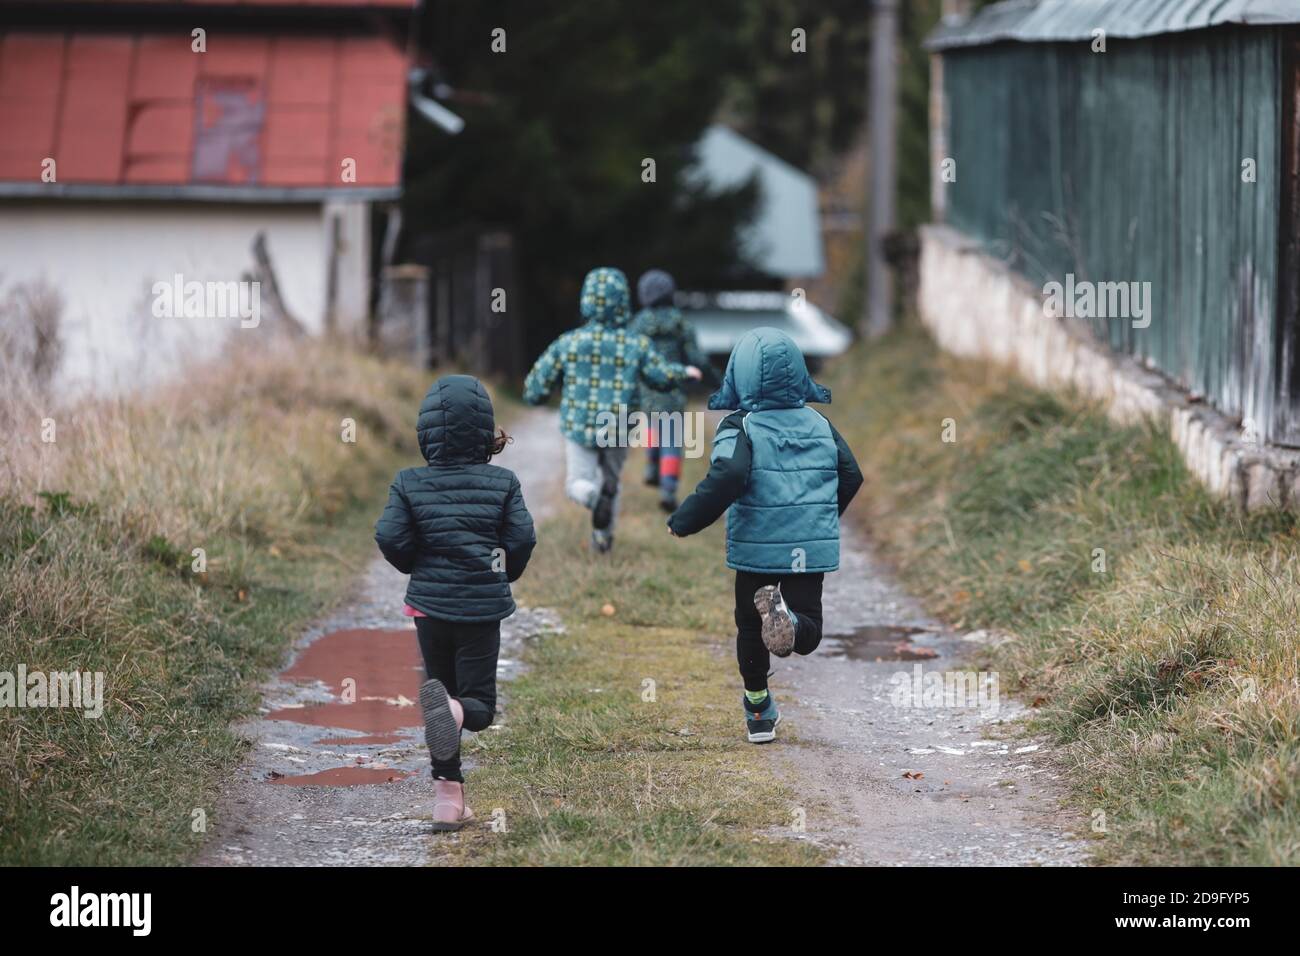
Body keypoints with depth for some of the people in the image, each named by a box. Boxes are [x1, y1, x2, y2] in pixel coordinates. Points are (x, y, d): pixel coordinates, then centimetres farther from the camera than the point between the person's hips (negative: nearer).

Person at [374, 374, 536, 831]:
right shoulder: (502, 482, -4)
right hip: (484, 605, -1)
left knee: (441, 686, 16)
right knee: (479, 703, 4)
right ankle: (456, 710, -35)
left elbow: (390, 538, -9)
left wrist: (418, 565, 11)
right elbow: (522, 538, -7)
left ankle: (448, 796, 9)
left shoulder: (410, 483, -4)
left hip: (430, 603, 1)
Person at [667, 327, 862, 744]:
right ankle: (789, 621, -32)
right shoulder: (820, 426, 6)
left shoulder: (740, 428, -9)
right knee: (808, 634, 4)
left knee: (750, 629, 17)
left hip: (756, 550, -2)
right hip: (811, 551, 2)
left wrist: (684, 521, -16)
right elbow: (851, 476, 12)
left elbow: (726, 479, -25)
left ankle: (759, 711, 24)